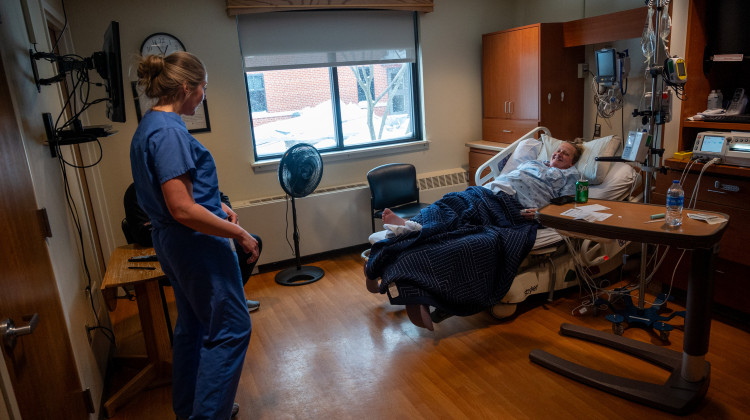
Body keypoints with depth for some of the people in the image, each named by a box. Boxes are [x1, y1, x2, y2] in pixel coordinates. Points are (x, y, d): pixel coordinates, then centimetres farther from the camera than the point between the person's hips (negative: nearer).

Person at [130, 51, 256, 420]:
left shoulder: (149, 125, 10)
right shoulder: (169, 131, -21)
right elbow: (182, 210, -26)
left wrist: (216, 205, 11)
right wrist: (239, 233, -18)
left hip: (172, 241, 11)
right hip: (196, 243, -11)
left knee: (193, 327, 21)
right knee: (230, 328, 1)